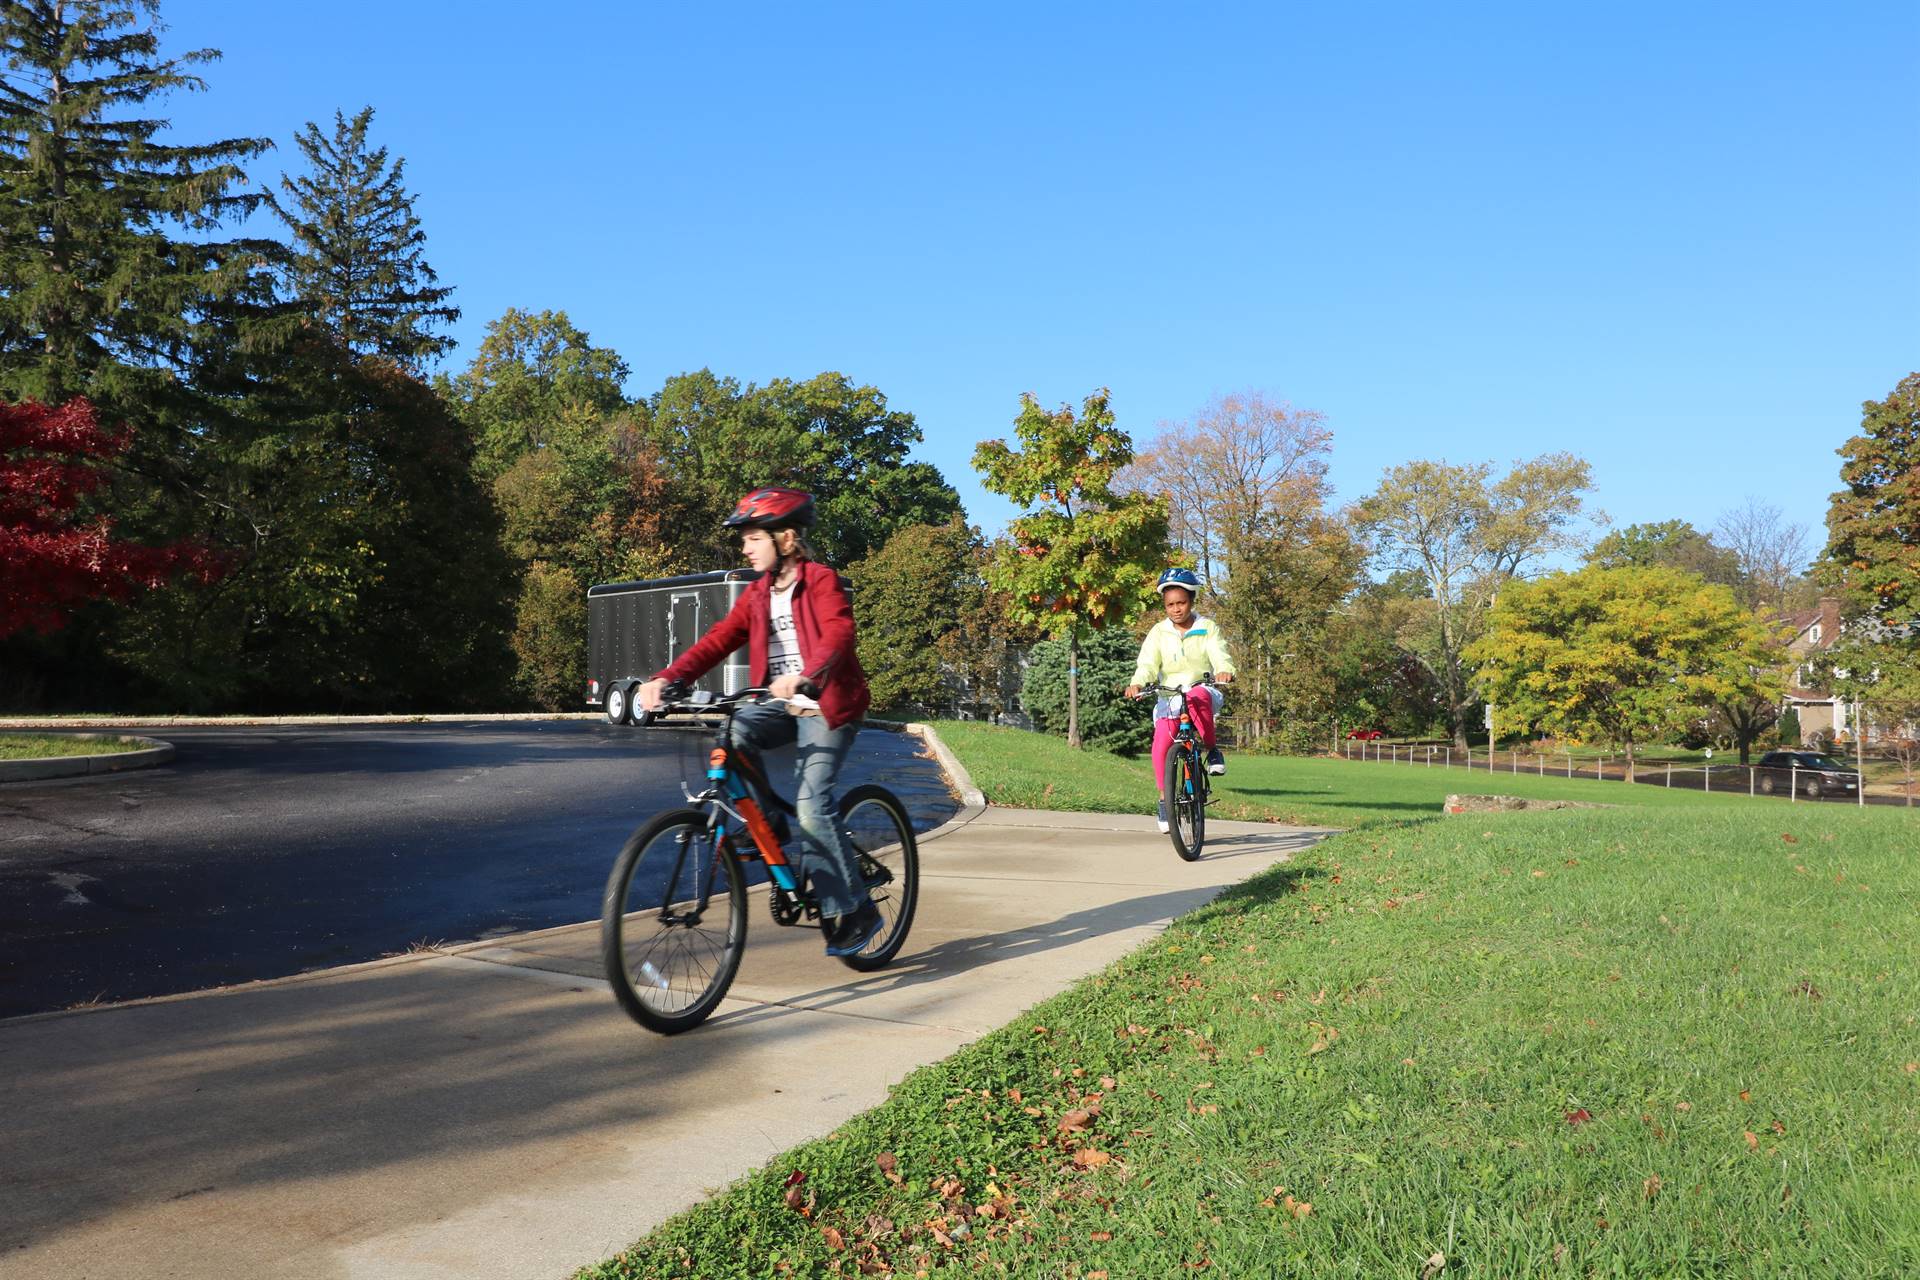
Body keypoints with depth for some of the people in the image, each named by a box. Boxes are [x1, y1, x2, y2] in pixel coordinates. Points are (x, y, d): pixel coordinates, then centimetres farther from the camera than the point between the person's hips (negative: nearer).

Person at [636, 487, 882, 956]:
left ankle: (857, 911, -3)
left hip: (826, 703, -6)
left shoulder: (821, 580, -9)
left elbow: (839, 634, -27)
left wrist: (802, 676, -46)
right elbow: (717, 641, 0)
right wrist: (665, 679, -16)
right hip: (782, 704, 6)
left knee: (811, 806, -17)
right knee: (731, 732, -25)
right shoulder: (757, 594, 11)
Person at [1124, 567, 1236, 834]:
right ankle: (1165, 798, -2)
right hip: (1169, 696, 2)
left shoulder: (1207, 628, 2)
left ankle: (1213, 749, -18)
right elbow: (1148, 663, -7)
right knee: (1161, 744, -20)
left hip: (1202, 691, -2)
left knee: (1198, 699, -40)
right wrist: (1137, 683, -29)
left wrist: (1225, 670, -37)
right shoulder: (1158, 632, 5)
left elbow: (1219, 655, -13)